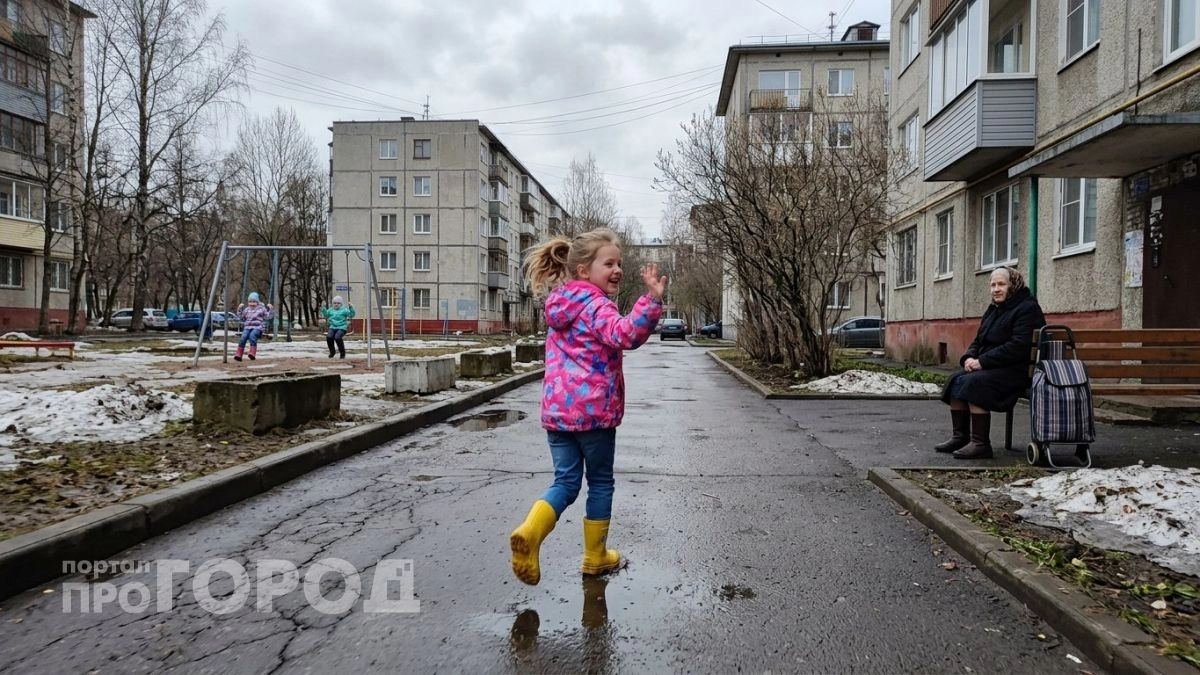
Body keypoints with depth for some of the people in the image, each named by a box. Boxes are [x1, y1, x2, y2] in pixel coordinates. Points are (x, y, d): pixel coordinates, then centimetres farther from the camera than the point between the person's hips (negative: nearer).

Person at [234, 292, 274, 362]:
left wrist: (271, 309, -6)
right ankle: (238, 354, -27)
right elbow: (242, 318, 25)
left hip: (258, 328, -3)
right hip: (247, 327, 3)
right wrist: (239, 309, 17)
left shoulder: (261, 309, 11)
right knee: (243, 337, -26)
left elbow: (268, 317, 7)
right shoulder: (247, 309, 21)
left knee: (252, 336, -35)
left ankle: (252, 353, -42)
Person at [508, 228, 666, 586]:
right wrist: (652, 299, -41)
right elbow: (625, 334, -33)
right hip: (594, 409, -7)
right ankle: (595, 556, 22)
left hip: (556, 409, 7)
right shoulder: (596, 305, -13)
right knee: (600, 482, 11)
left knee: (566, 481, 12)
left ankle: (530, 531, -11)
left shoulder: (561, 305, 14)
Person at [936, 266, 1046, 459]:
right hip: (989, 368, 9)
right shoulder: (993, 310, 20)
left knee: (973, 382, -29)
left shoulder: (1026, 309, -9)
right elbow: (979, 341, 21)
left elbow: (1018, 346, -21)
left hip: (1015, 371, -9)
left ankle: (981, 443, -26)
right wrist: (969, 357, -2)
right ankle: (960, 436, -6)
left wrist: (983, 361, -22)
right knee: (956, 380, -10)